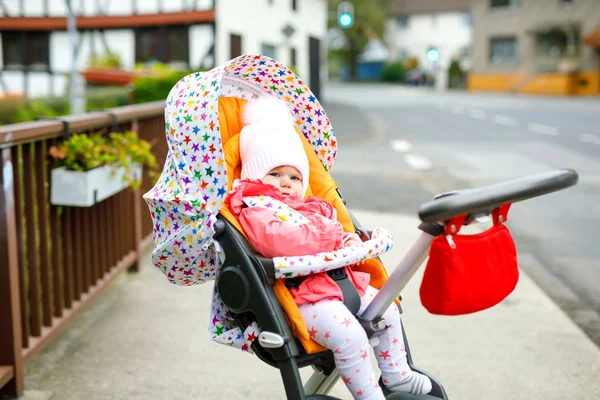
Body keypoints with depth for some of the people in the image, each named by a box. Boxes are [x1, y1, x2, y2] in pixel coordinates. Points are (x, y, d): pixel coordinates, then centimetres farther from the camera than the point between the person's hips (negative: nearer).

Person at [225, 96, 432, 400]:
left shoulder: (311, 207, 22)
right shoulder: (254, 210, -9)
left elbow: (336, 228, 24)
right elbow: (279, 240, -26)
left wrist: (351, 241, -2)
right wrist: (332, 237, -18)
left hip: (341, 280, 10)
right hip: (302, 293, -10)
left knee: (387, 309, 16)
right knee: (349, 335, -26)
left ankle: (397, 375, 33)